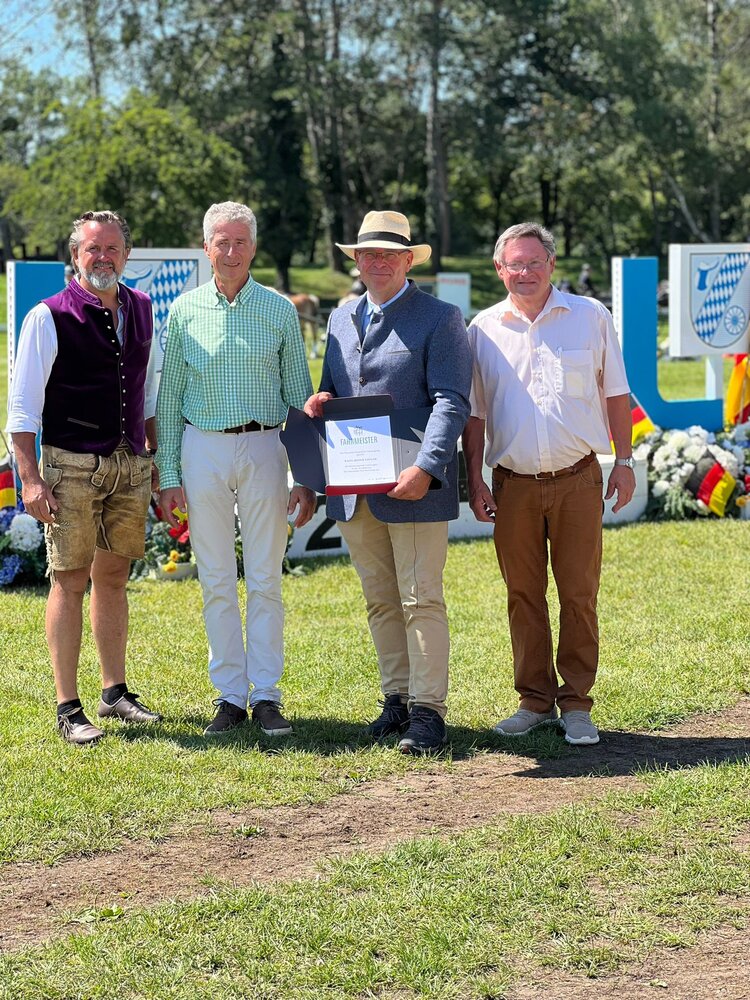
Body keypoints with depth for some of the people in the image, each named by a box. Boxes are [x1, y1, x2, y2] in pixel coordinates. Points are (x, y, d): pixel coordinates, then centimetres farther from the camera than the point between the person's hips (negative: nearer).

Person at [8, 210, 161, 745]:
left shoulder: (143, 311, 10)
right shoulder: (49, 317, -7)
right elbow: (22, 403, -7)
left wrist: (155, 456, 17)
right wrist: (30, 478, -13)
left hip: (130, 465, 5)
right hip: (72, 465, -5)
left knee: (113, 576, 12)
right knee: (70, 580, -3)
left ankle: (115, 691, 22)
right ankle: (68, 707, 1)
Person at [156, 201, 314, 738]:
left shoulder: (279, 311, 3)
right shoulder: (185, 311, 4)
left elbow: (300, 396, 6)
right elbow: (168, 398, 7)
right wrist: (169, 477, 2)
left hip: (263, 448, -1)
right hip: (202, 449, 1)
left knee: (266, 580, 1)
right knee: (217, 582, 4)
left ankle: (266, 695, 8)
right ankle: (230, 696, 11)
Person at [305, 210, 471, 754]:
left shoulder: (440, 319, -5)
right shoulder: (342, 319, 16)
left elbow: (451, 402, -13)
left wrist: (426, 468, -25)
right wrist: (321, 401, 0)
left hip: (413, 488, -6)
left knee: (421, 601, -4)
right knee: (380, 601, 12)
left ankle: (428, 710, -1)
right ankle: (397, 697, 20)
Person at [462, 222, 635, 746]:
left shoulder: (590, 316, 3)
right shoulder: (484, 328, 6)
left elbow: (615, 393, 8)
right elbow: (474, 411, 11)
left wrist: (625, 460, 3)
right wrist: (474, 479, 5)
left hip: (577, 480, -1)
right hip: (513, 483, 2)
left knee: (580, 594, 0)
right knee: (523, 594, 6)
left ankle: (576, 704, 8)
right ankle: (535, 699, 17)